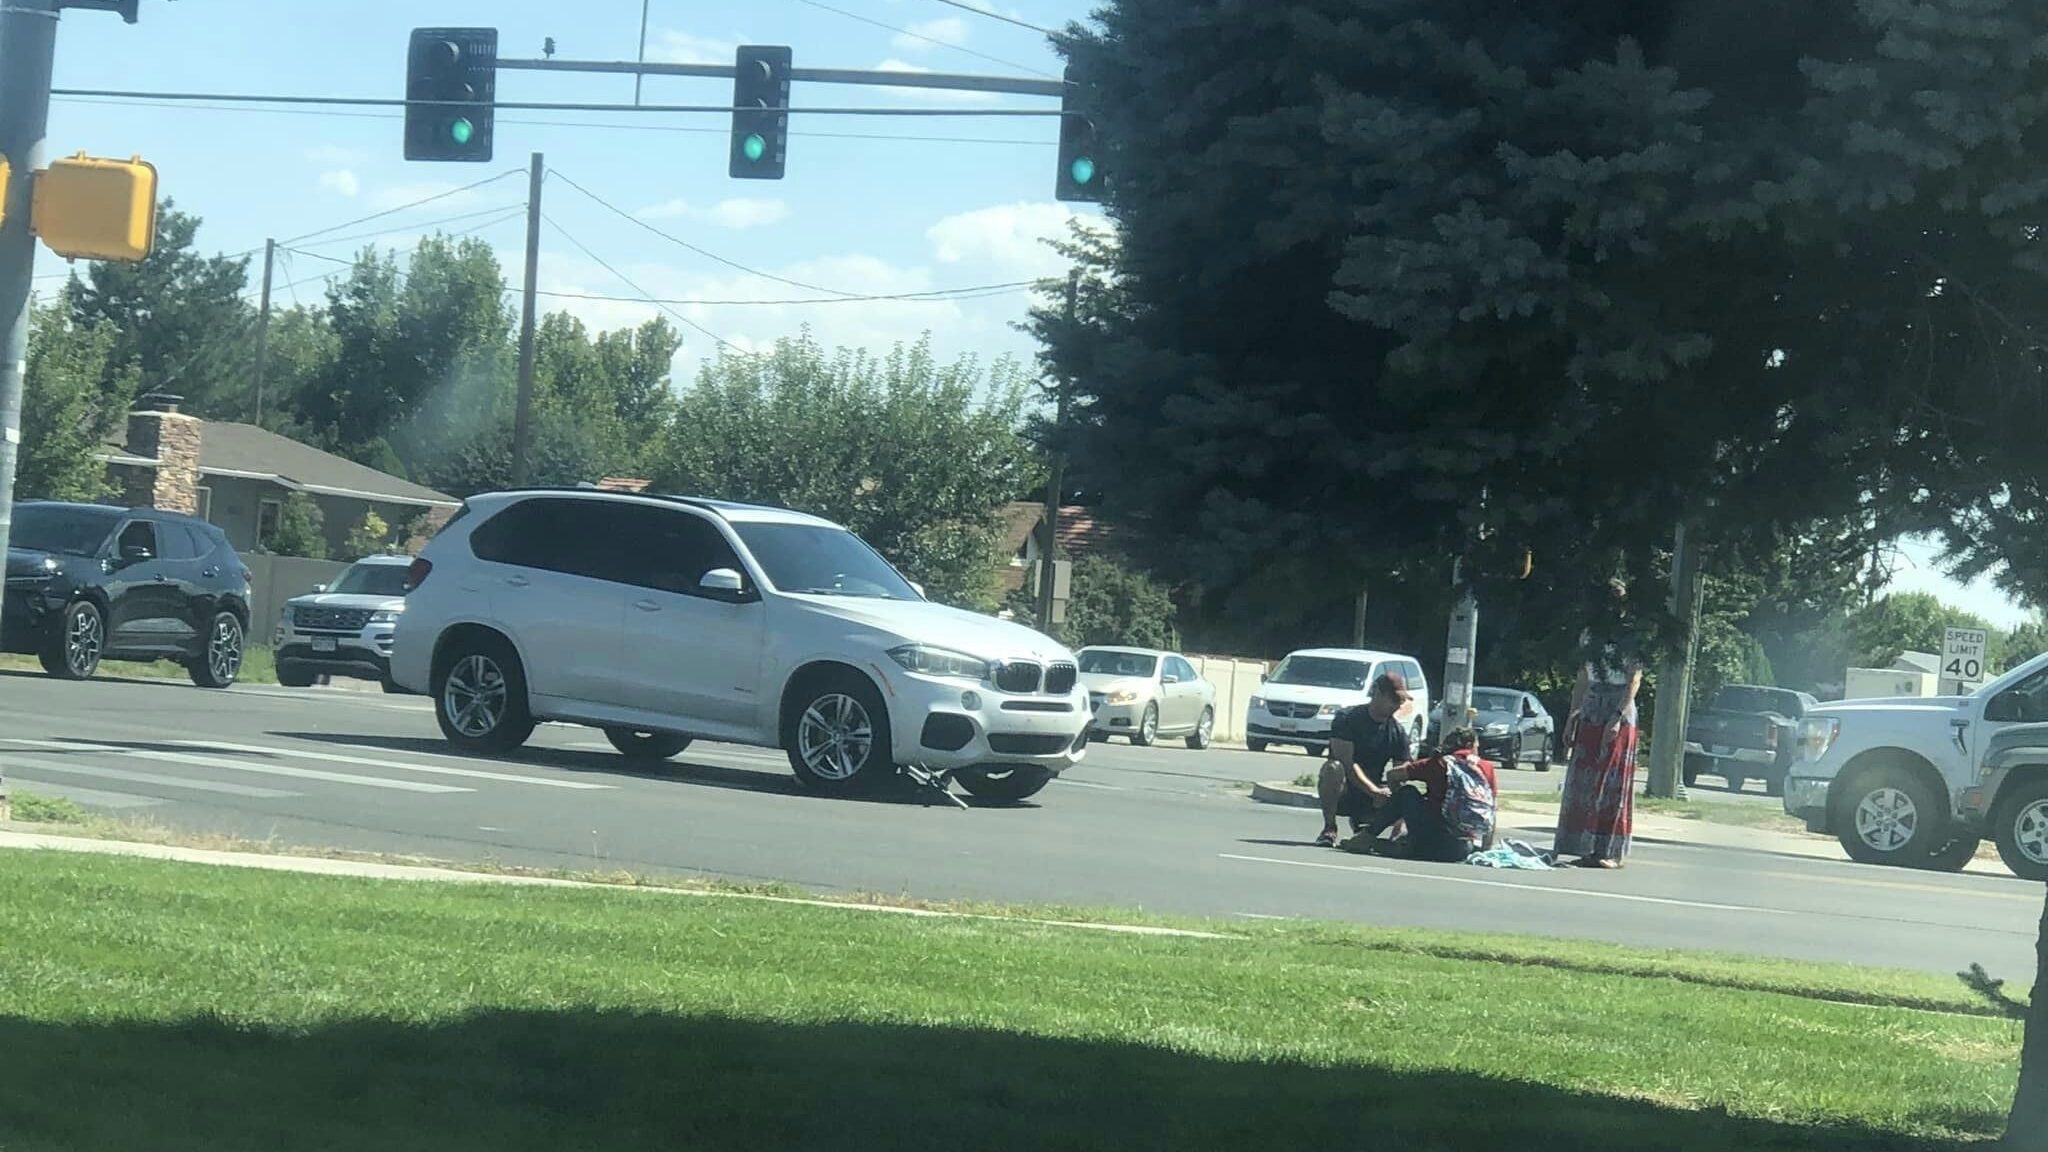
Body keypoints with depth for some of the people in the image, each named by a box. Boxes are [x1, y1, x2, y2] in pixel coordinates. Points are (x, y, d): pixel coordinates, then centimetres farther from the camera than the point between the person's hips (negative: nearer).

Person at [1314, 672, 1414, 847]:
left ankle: (1360, 823, 8)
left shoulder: (1398, 733, 3)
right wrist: (1374, 791, -33)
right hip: (1341, 794, -5)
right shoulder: (1347, 719, -9)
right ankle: (1329, 829, -18)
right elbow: (1346, 762, -21)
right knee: (1333, 768, -37)